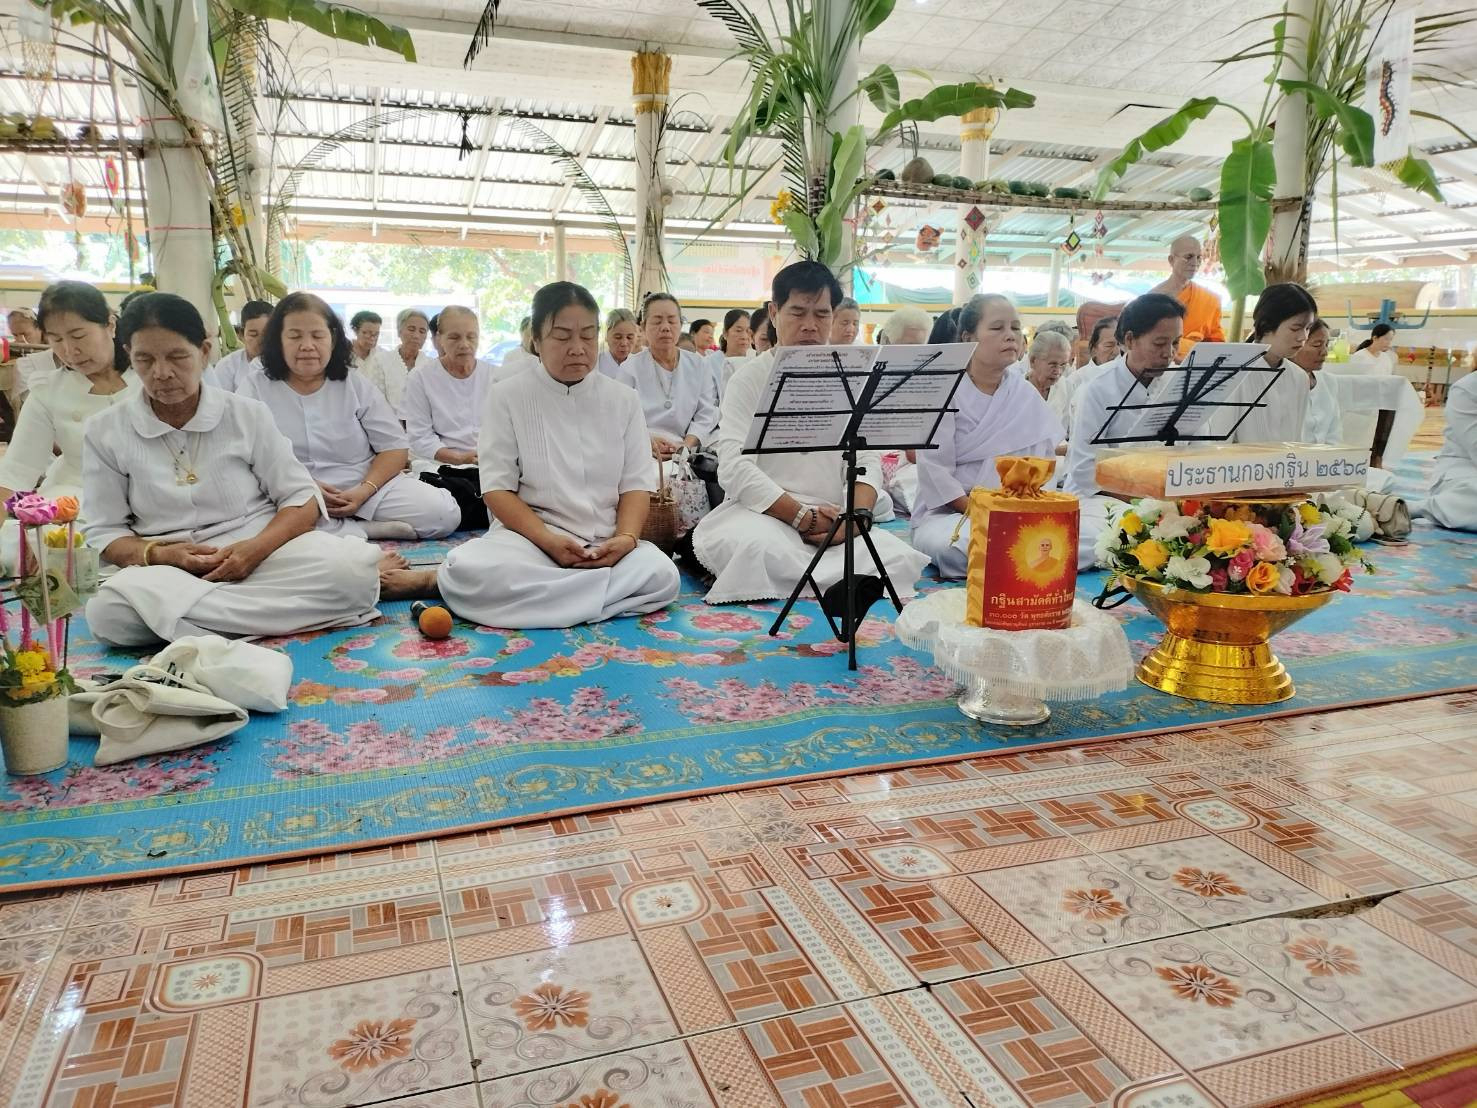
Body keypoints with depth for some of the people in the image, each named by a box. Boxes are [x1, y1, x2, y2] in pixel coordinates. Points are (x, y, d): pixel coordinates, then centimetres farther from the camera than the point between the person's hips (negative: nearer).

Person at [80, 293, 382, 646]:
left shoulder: (248, 414, 5)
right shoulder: (104, 431, 6)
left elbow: (301, 499, 4)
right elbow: (104, 533, 7)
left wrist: (255, 548, -16)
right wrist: (158, 554, -15)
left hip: (261, 552, -1)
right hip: (168, 573, 1)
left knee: (350, 568, -30)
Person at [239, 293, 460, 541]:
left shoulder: (356, 385, 8)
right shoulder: (254, 388, 4)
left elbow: (395, 447, 4)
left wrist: (364, 491, -15)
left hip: (367, 488, 2)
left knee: (444, 513, -21)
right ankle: (367, 530, -22)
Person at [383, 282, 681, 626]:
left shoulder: (623, 399, 9)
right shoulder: (507, 396, 2)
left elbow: (637, 483, 5)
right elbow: (498, 487, -3)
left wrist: (625, 538, -15)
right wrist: (548, 540, -19)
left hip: (607, 544, 5)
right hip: (529, 534, -5)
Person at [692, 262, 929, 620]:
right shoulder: (751, 378, 5)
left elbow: (868, 460, 8)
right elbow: (734, 467, -7)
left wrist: (856, 516, -14)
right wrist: (802, 516, -16)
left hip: (834, 520, 3)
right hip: (763, 513, -2)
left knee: (899, 557, -27)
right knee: (755, 546, -39)